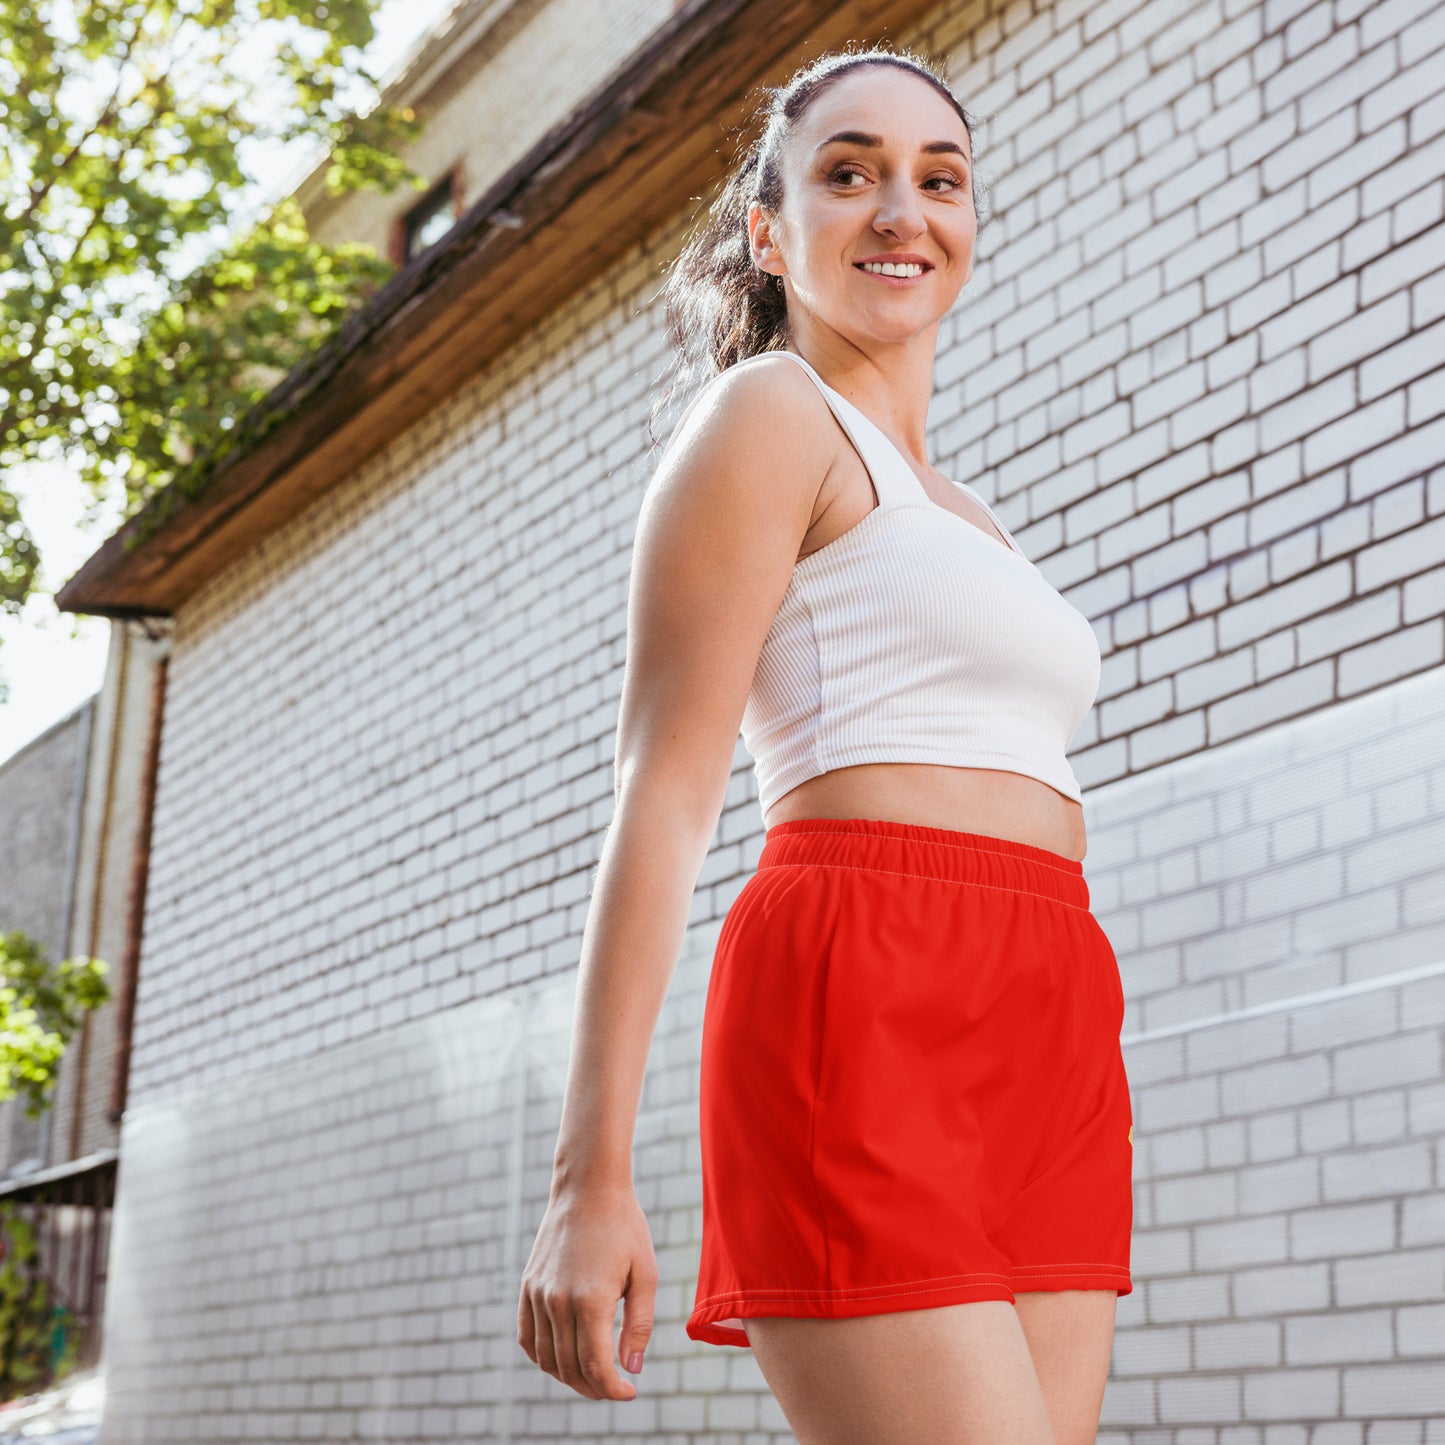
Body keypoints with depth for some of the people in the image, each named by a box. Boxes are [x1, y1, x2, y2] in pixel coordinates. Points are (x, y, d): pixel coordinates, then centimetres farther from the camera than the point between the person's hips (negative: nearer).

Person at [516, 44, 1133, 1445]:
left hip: (1047, 1066, 8)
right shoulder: (767, 412, 3)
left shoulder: (965, 523, 27)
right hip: (865, 1022, -8)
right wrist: (591, 1176, -14)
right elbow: (663, 795, -7)